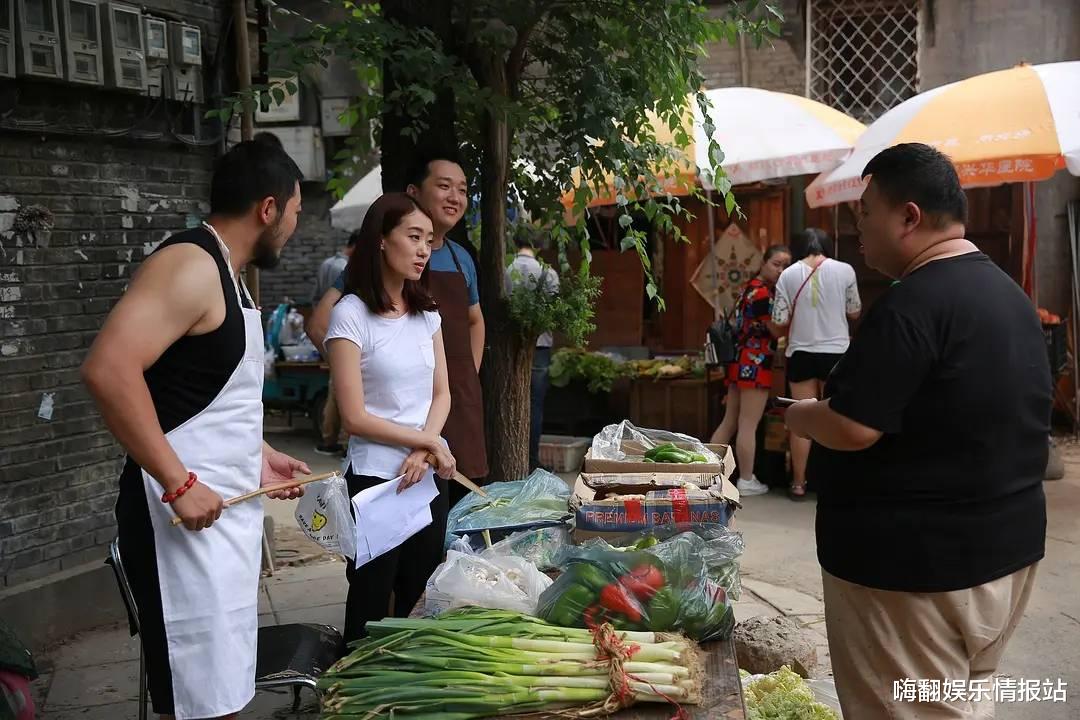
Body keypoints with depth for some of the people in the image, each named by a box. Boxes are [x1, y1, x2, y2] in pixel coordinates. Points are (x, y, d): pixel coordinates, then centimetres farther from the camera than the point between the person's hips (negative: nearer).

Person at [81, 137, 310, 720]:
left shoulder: (225, 273, 16)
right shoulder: (191, 265, -15)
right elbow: (107, 369, -29)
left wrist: (258, 456, 20)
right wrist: (178, 483, -26)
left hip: (227, 511, 10)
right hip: (188, 516, -10)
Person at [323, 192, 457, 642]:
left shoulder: (426, 312, 8)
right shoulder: (351, 314, -11)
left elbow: (442, 394, 8)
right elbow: (355, 417, -13)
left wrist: (424, 453, -9)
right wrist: (428, 442, -11)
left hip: (430, 475, 6)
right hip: (375, 479, -6)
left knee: (420, 599, 14)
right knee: (371, 604, 7)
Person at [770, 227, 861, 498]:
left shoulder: (789, 274, -3)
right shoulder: (844, 270, -4)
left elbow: (779, 323, -2)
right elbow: (854, 313, 8)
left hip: (801, 353, 1)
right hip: (836, 352, -1)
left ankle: (799, 483, 13)